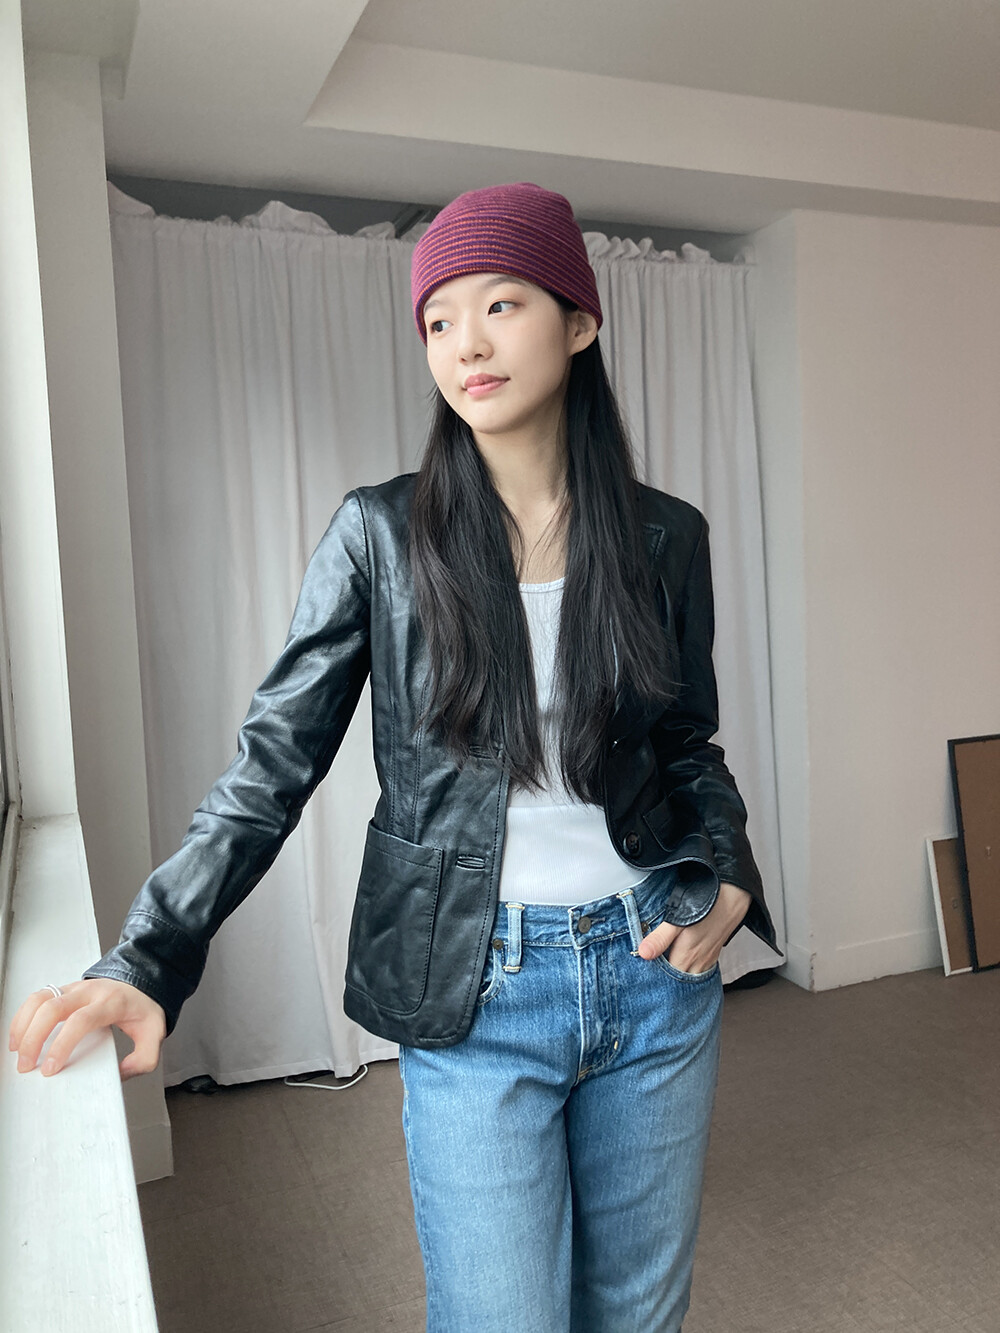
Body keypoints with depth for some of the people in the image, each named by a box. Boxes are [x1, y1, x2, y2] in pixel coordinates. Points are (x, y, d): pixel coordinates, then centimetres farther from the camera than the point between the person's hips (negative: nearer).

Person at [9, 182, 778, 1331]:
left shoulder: (664, 537, 1)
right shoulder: (381, 535, -6)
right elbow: (272, 763, -7)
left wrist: (726, 878, -6)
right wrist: (146, 961, -16)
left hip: (655, 975, 4)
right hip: (473, 993, -3)